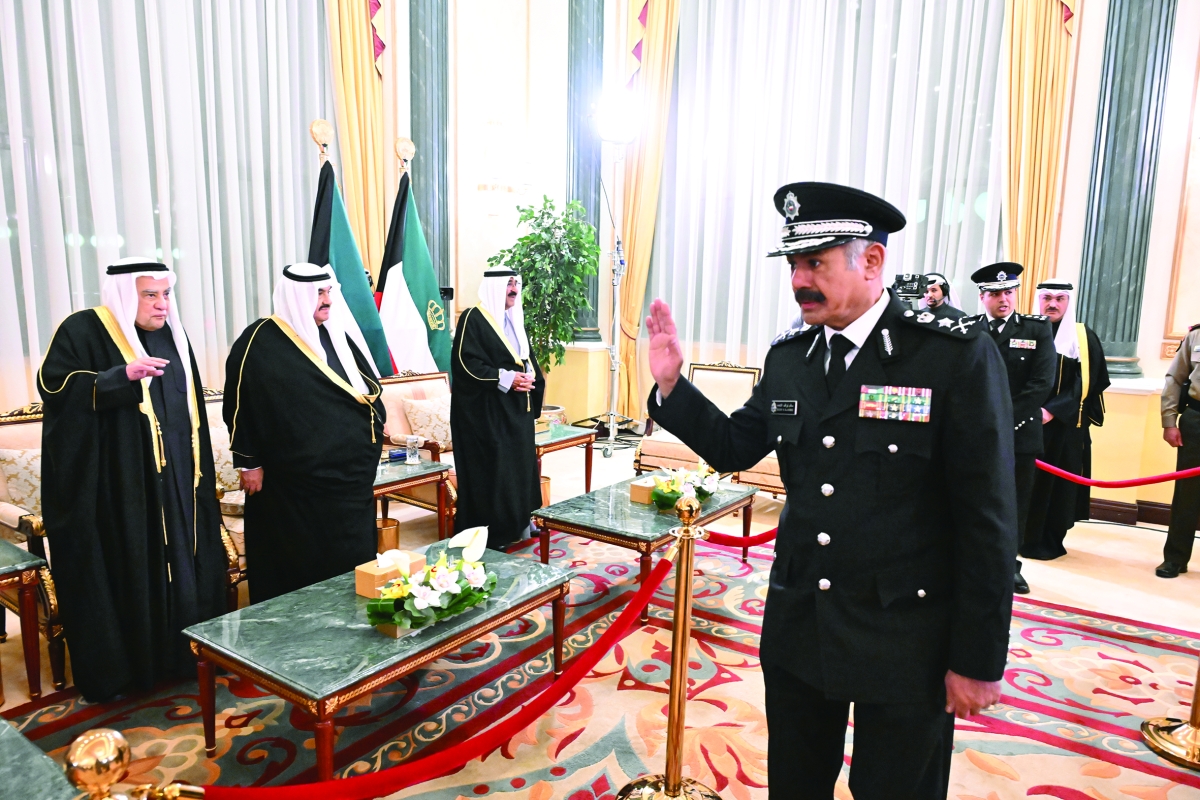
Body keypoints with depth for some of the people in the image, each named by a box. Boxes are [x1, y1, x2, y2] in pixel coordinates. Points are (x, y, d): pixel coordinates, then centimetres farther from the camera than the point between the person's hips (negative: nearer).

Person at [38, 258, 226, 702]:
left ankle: (179, 655, 24)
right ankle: (114, 670, 15)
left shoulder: (171, 334, 13)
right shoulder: (82, 330, -6)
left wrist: (199, 473, 17)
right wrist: (122, 376, -29)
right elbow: (54, 385, -17)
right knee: (119, 572, 1)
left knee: (180, 564, 11)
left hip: (174, 483, 6)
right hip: (111, 485, -6)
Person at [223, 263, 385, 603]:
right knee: (300, 564, 3)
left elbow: (366, 386, 19)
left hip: (348, 471, 6)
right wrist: (248, 461, -9)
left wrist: (374, 425, 12)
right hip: (293, 479, -6)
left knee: (350, 562, 11)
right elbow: (241, 403, -9)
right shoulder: (261, 340, -9)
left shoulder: (337, 334, 10)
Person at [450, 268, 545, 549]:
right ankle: (489, 534, 5)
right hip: (485, 410, -8)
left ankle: (517, 524, 23)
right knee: (489, 471, -4)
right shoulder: (473, 318, -11)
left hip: (517, 408, 8)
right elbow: (465, 363, -18)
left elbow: (527, 358, 20)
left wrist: (530, 375, -1)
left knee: (519, 466, 12)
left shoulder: (514, 319, 15)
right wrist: (505, 378, -21)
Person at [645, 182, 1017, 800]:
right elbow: (733, 448, 10)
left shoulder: (958, 356, -15)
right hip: (796, 632, 5)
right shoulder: (787, 357, 1)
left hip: (904, 648, -4)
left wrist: (979, 661, -10)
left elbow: (987, 521, -13)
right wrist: (670, 382, -4)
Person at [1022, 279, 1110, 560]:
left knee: (1057, 482, 2)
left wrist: (1052, 411, -17)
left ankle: (1049, 541, 13)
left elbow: (1085, 384, -6)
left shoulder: (1084, 338, 2)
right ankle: (1021, 536, 15)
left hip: (1065, 424, -1)